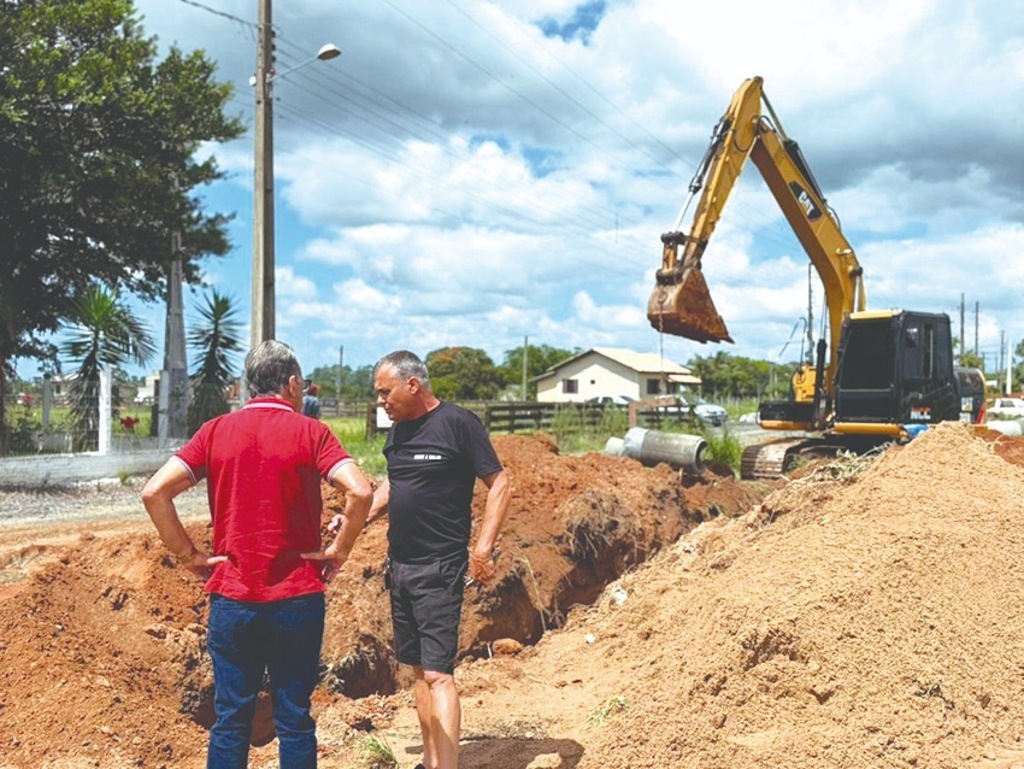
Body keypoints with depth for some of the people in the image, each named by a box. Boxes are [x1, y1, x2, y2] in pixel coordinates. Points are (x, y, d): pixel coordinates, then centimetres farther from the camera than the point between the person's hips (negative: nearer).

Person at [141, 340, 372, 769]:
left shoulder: (216, 432, 2)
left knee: (230, 720, 12)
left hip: (231, 597, 2)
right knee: (294, 720, 9)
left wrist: (189, 556, 0)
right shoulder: (310, 433, -5)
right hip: (298, 598, -2)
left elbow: (154, 492, -7)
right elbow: (360, 493, -19)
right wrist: (339, 551, -6)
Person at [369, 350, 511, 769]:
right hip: (399, 565, 8)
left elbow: (500, 484, -10)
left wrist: (482, 548, -17)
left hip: (439, 569, -8)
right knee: (417, 668, 13)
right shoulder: (398, 431, 10)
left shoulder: (458, 423, -11)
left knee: (437, 674, -12)